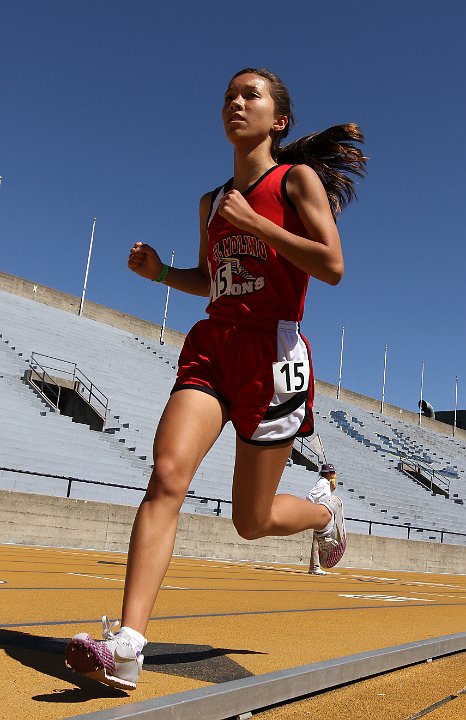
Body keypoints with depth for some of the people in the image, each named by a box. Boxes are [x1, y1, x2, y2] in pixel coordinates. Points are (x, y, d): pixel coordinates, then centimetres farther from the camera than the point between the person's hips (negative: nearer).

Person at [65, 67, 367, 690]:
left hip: (273, 349, -4)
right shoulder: (212, 203, 17)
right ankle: (127, 645, -19)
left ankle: (326, 512, 38)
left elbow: (332, 266, -10)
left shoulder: (298, 178, 1)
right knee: (167, 474, -19)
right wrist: (160, 272, 8)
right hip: (212, 345, 5)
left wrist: (255, 223, -12)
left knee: (251, 521, 4)